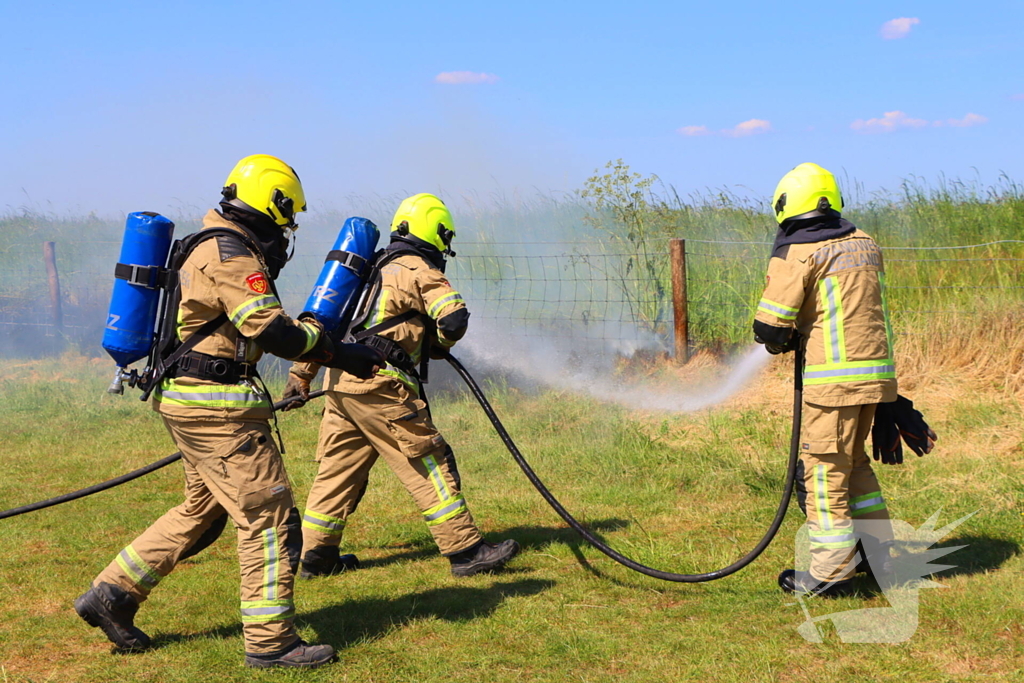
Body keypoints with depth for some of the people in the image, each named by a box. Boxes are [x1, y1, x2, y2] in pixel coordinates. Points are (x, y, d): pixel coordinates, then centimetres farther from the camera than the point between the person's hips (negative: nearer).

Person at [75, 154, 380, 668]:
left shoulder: (213, 247, 17)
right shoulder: (232, 254, -16)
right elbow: (273, 332, -22)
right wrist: (340, 354, -13)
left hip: (187, 399, 11)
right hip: (216, 406, -11)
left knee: (203, 509, 20)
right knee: (268, 515, -5)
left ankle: (112, 594, 22)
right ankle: (269, 641, -1)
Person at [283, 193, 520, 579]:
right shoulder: (420, 271, 0)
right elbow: (454, 318, -16)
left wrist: (300, 376, 28)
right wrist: (438, 344, 7)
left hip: (340, 382, 8)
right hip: (380, 386, -8)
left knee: (338, 468, 14)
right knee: (429, 465, -4)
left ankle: (316, 555, 19)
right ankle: (465, 551, -2)